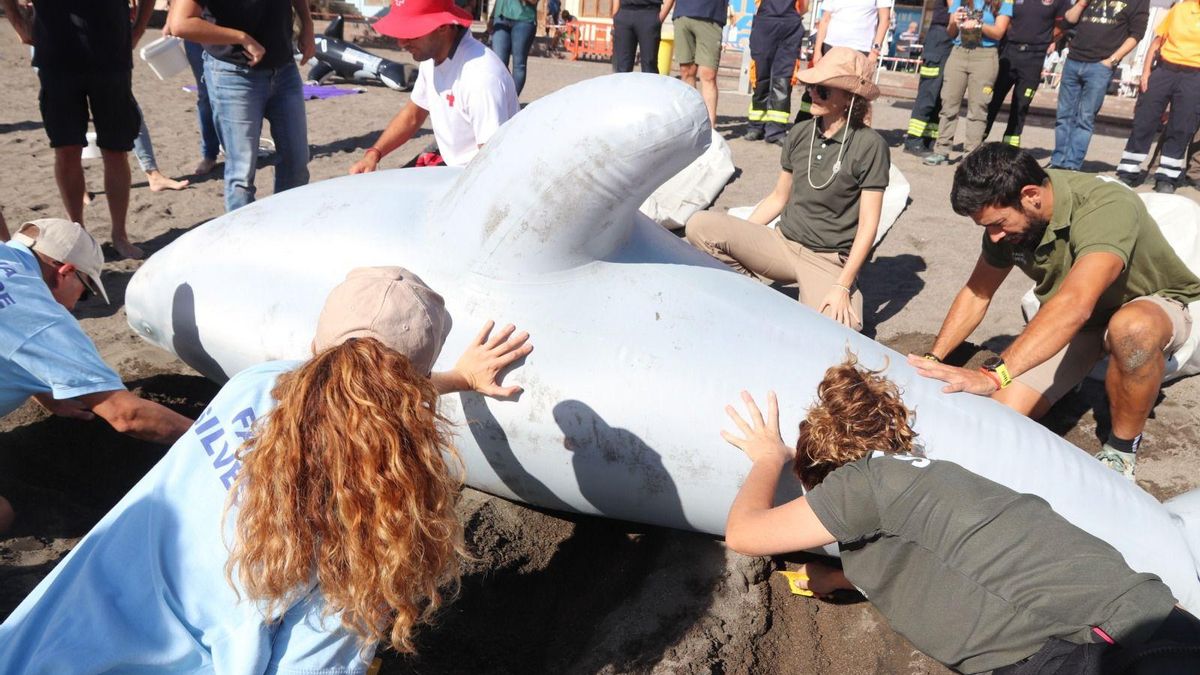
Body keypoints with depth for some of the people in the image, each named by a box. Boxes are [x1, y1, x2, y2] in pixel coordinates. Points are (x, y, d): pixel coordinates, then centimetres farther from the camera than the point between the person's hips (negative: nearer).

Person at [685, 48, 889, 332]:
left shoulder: (869, 145, -9)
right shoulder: (800, 134, 6)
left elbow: (868, 225, -10)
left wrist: (842, 287, -18)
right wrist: (735, 239, 6)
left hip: (830, 260, -4)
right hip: (783, 243, 4)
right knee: (700, 225, -18)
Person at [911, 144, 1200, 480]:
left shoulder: (1107, 207, -36)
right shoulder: (1007, 215, -16)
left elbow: (1076, 304, -51)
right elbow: (977, 293, -4)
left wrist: (992, 375, -61)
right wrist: (932, 361, -16)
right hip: (1067, 322, 5)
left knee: (1132, 329, -42)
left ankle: (1121, 452, -17)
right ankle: (1070, 377, 18)